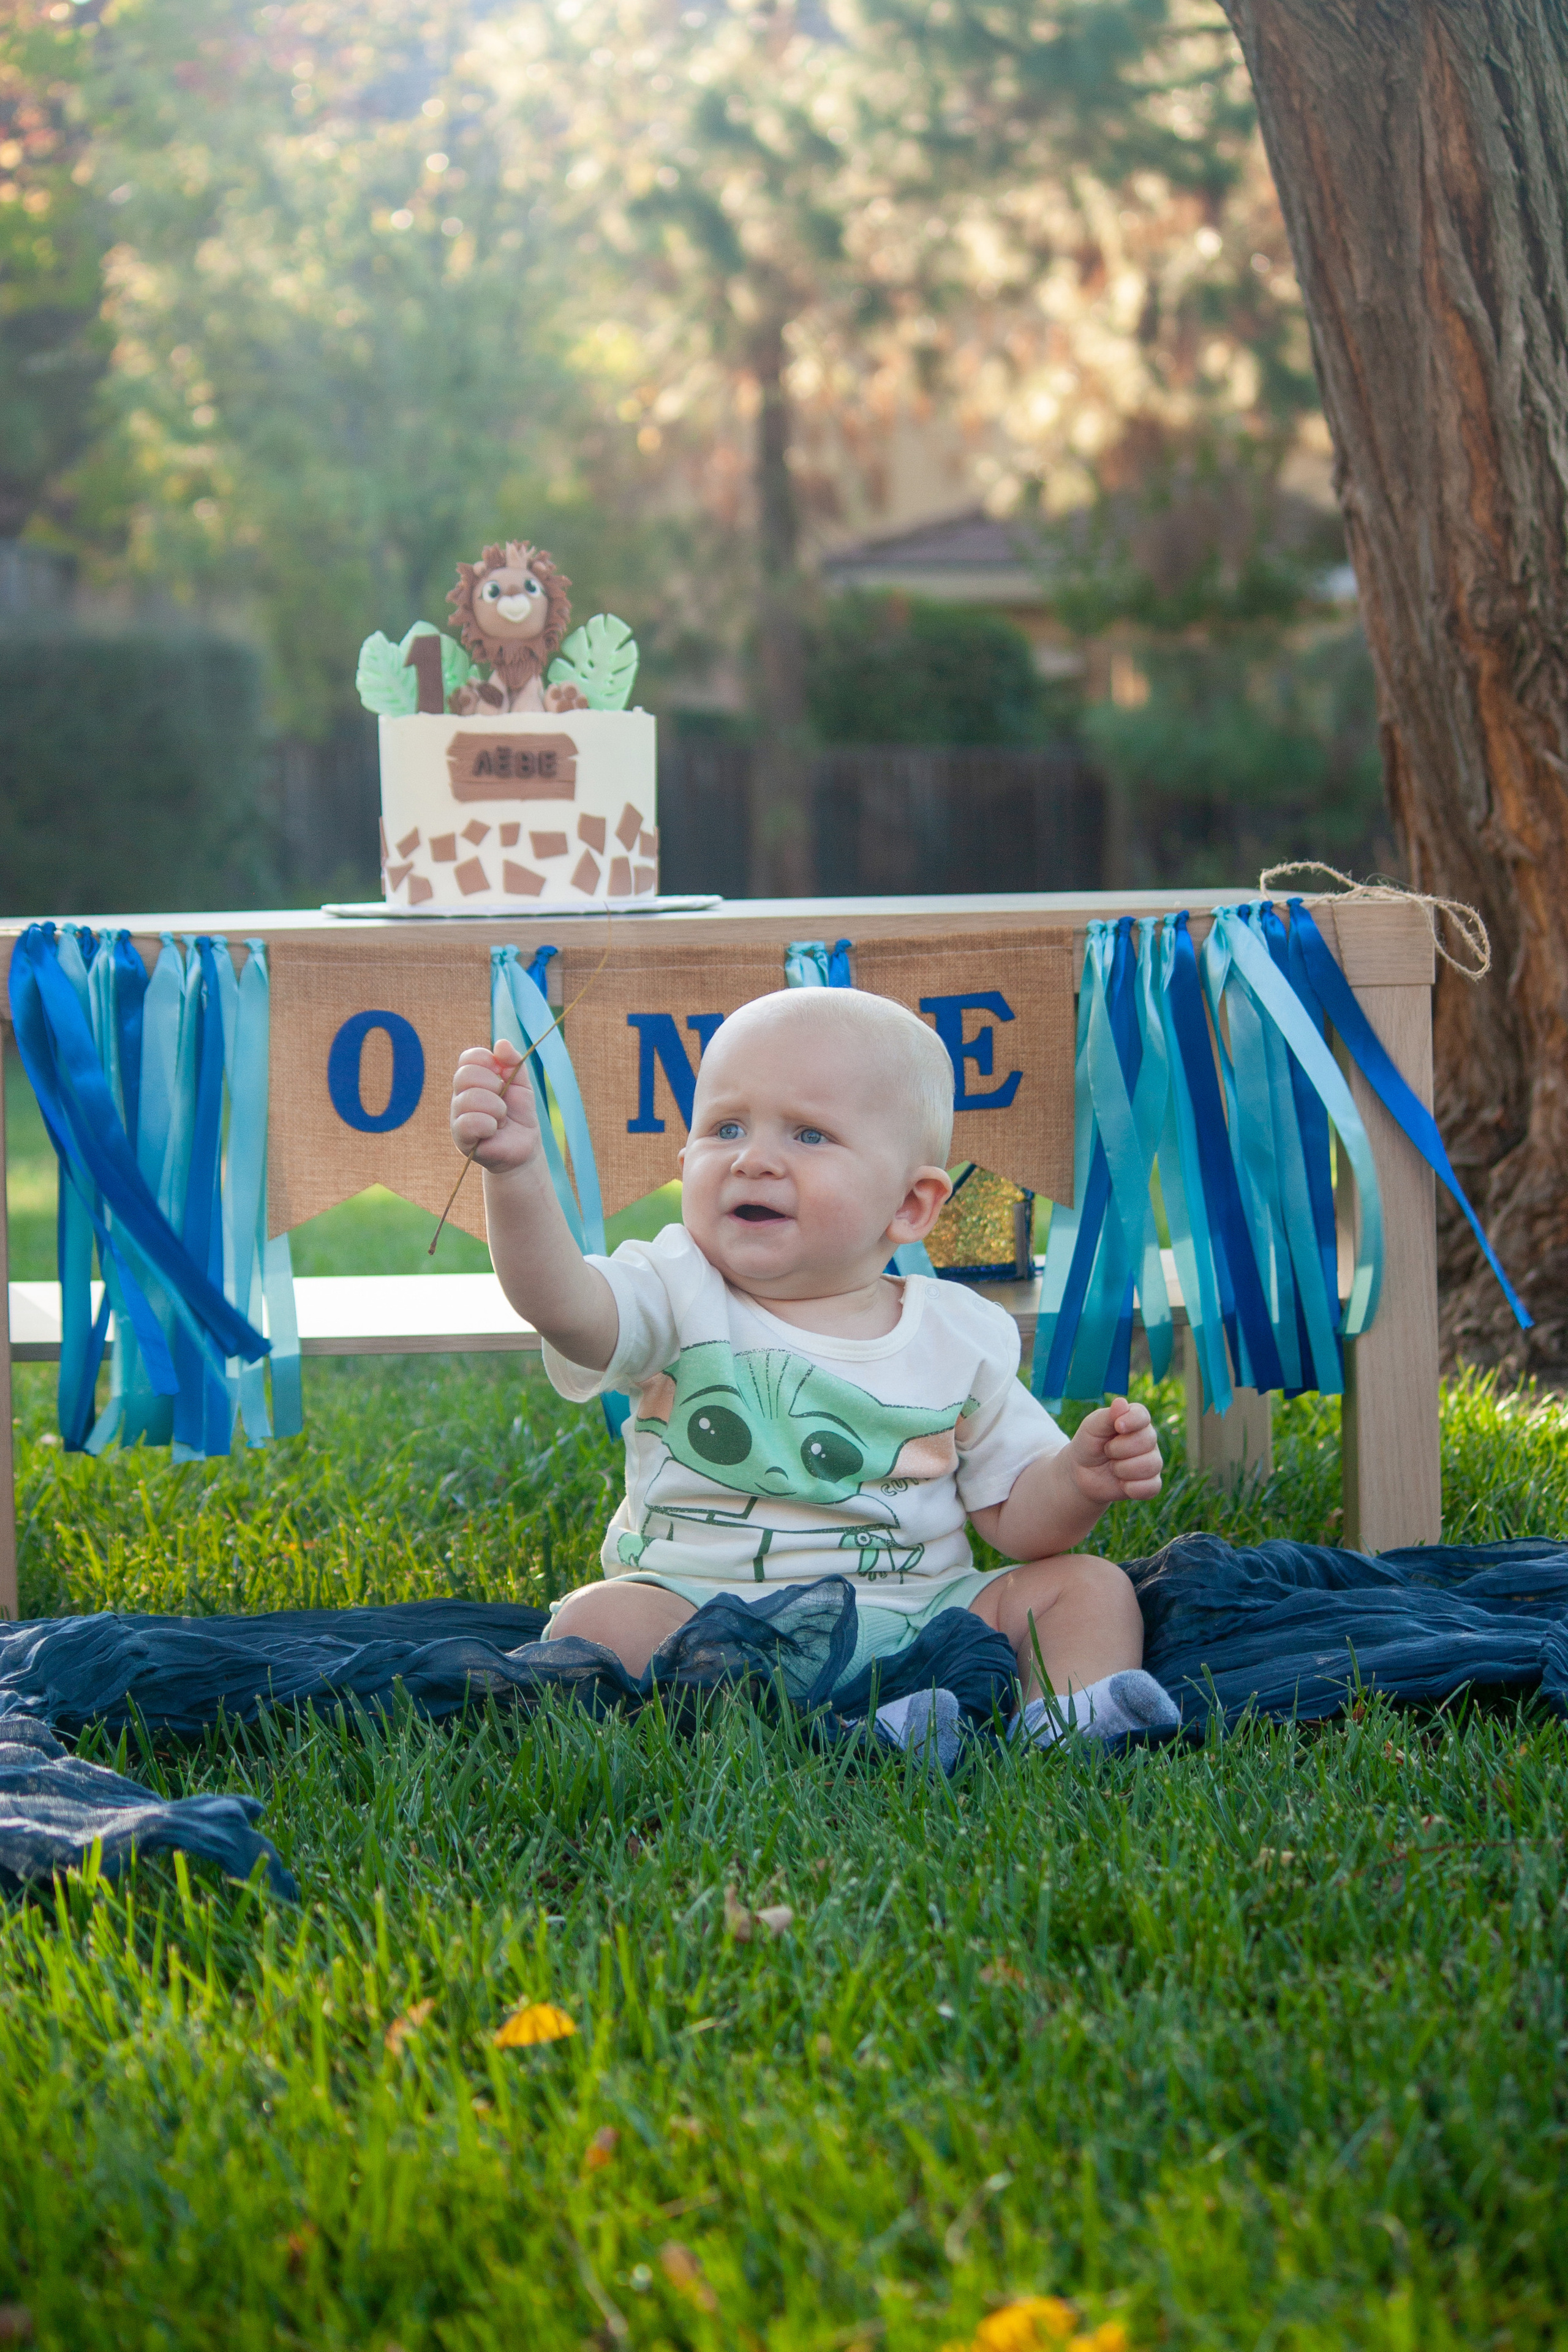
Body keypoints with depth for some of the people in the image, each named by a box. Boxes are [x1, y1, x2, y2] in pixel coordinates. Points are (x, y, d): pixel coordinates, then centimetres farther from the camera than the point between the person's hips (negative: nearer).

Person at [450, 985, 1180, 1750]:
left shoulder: (960, 1336, 5)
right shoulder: (682, 1296, 1)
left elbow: (1017, 1515, 10)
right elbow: (565, 1305, -21)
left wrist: (1081, 1480, -13)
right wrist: (518, 1171, -37)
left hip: (915, 1616, 2)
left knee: (1086, 1586, -11)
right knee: (603, 1621, -29)